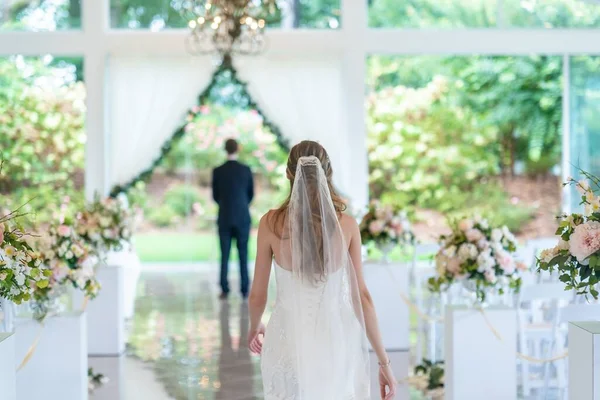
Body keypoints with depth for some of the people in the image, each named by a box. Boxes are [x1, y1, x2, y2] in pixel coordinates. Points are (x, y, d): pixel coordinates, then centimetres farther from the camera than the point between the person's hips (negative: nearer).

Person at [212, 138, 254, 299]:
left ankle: (225, 290, 2)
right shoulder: (246, 170, -5)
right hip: (242, 218, 0)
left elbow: (215, 196, 5)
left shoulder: (217, 171, -5)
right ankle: (244, 290, 4)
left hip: (224, 219, 0)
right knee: (243, 255, 5)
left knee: (225, 256, 5)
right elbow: (251, 195, 5)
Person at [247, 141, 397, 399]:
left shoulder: (271, 223, -9)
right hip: (337, 343, 1)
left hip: (290, 342, 0)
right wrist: (383, 360, 1)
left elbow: (257, 295, -1)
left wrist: (254, 327, 21)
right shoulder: (347, 225, -7)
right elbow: (361, 296, -6)